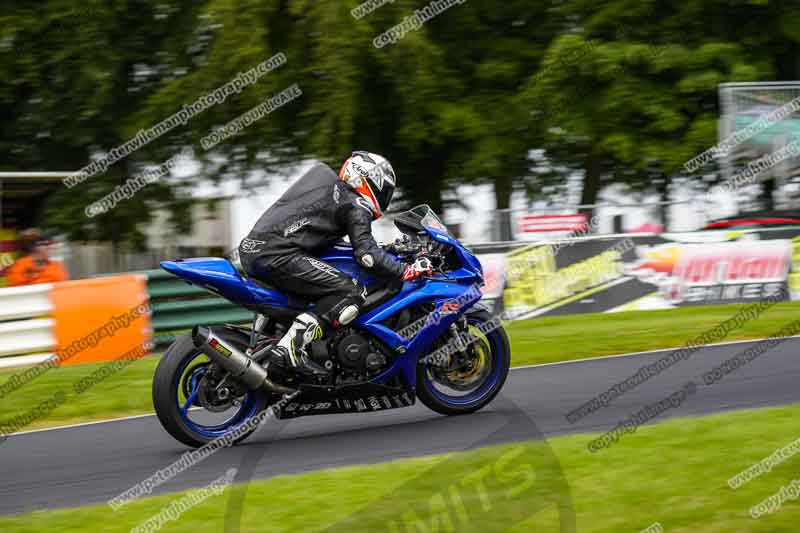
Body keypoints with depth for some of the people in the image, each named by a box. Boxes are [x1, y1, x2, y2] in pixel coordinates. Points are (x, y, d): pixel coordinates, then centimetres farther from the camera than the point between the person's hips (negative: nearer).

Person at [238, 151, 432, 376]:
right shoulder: (355, 205, 1)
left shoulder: (325, 178, 28)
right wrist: (406, 271, -6)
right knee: (352, 292, -13)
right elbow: (366, 252, -11)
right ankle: (290, 346, -24)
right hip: (278, 255, -10)